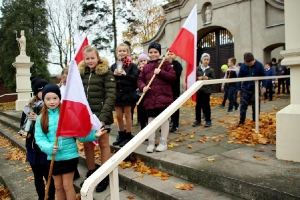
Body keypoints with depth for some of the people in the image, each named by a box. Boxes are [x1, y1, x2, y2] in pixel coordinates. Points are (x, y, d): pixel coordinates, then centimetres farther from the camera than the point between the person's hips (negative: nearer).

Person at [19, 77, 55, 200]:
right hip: (32, 147, 6)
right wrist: (24, 132, -6)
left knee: (48, 175, 4)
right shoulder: (29, 107, 5)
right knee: (37, 175, 19)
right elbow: (22, 124, 14)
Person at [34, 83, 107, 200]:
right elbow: (40, 138, -5)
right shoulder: (41, 119, 0)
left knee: (67, 185, 7)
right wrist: (49, 148, -23)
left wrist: (94, 134, -25)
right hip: (53, 157, 3)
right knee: (58, 186, 19)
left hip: (69, 155, -3)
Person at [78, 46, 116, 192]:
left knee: (103, 143, 5)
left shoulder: (106, 72, -4)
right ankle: (91, 173, 29)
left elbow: (110, 95, -12)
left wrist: (104, 115, -21)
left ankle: (104, 176, 15)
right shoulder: (81, 72, 12)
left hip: (101, 114, -5)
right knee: (87, 144, 12)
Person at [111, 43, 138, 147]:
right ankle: (121, 135, 28)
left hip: (127, 93, -4)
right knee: (118, 116, 11)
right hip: (116, 93, 4)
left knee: (127, 115, 7)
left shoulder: (132, 65, -2)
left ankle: (128, 136, 19)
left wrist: (126, 74, -20)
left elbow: (135, 78, -11)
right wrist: (113, 75, -11)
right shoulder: (113, 66, 8)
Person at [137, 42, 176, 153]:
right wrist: (143, 87, -9)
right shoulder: (145, 67, 14)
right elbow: (140, 79, 11)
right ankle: (151, 143, 16)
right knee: (151, 119, 6)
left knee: (164, 118, 5)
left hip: (164, 96, -3)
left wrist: (161, 72, -14)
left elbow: (173, 77, -4)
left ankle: (163, 143, 16)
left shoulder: (165, 64, 4)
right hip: (150, 97, 3)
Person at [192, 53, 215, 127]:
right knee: (198, 105, 8)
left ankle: (208, 121, 13)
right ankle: (198, 120, 20)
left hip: (207, 90, -2)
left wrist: (207, 78, -15)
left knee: (206, 105, 2)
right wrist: (198, 78, -13)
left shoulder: (211, 70, 2)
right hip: (198, 90, 2)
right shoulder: (197, 69, 4)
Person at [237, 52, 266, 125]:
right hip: (245, 89, 0)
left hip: (255, 89, 0)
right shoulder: (243, 66, -5)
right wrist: (239, 88, 3)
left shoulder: (259, 65, -7)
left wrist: (263, 86, -8)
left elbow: (263, 76, 1)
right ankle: (241, 121, 7)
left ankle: (255, 121, 21)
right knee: (243, 105, -1)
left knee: (256, 105, 8)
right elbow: (239, 77, 3)